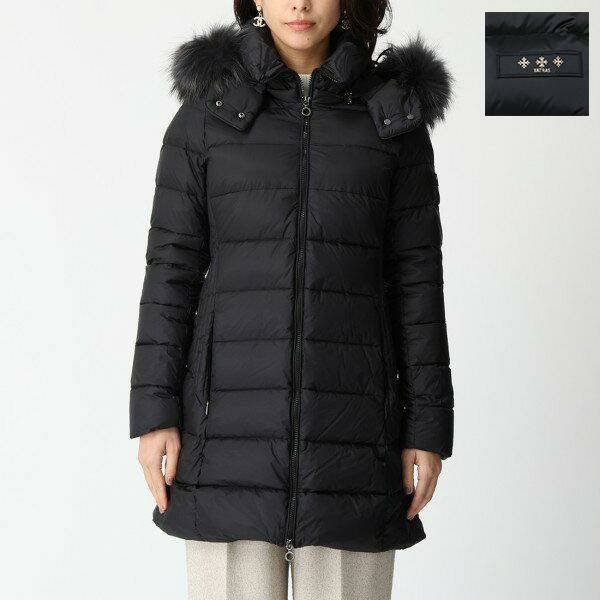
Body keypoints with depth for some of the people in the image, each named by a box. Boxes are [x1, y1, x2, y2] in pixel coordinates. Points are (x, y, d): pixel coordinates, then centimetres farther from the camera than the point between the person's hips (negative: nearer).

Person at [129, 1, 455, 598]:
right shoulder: (207, 109, 4)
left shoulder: (395, 113, 6)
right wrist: (155, 412, -4)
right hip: (235, 408, 0)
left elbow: (416, 275, 4)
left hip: (352, 409, 1)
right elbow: (172, 265, 2)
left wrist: (428, 426, -1)